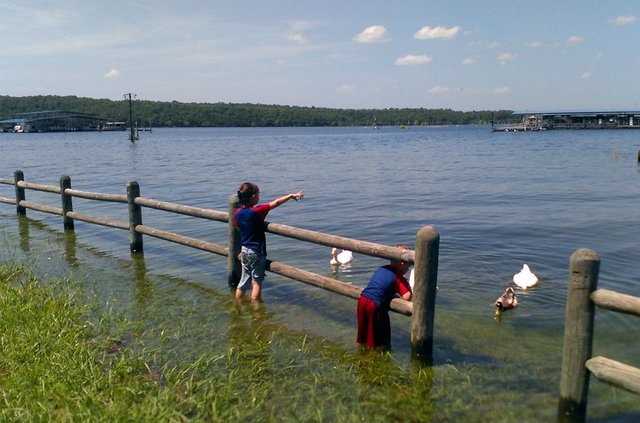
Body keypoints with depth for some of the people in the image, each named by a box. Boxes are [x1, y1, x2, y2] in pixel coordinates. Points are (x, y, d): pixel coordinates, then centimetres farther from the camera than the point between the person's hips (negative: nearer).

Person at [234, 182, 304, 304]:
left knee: (244, 280, 18)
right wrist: (291, 195, -6)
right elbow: (276, 203, -15)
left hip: (244, 251, 6)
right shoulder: (256, 211, -21)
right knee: (257, 282, 5)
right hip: (257, 252, -6)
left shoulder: (237, 213, -2)